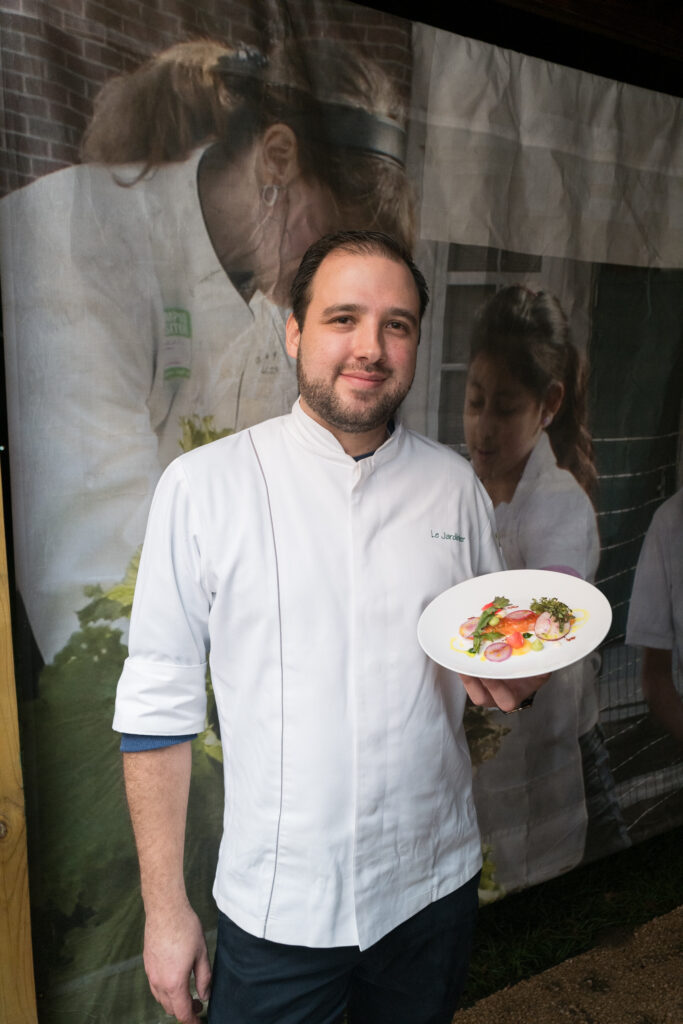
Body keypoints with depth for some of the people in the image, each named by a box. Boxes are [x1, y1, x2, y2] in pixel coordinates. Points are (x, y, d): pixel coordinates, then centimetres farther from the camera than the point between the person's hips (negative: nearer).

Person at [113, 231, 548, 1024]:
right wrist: (165, 909, -6)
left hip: (435, 888, 4)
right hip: (275, 908, -3)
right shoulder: (203, 484, -13)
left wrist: (512, 681, -14)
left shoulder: (454, 483, -2)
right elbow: (158, 705, -9)